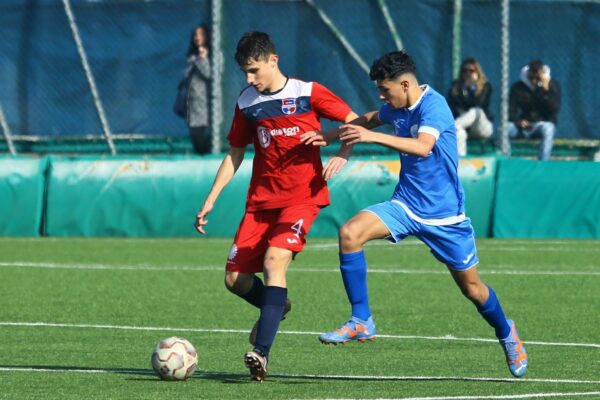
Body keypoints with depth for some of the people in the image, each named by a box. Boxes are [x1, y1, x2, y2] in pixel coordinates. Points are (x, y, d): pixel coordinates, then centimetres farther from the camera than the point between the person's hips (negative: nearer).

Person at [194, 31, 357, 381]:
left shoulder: (308, 93, -4)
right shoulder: (247, 103, 8)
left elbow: (354, 122, 0)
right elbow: (235, 154, 17)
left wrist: (343, 155, -18)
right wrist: (211, 200, 11)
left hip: (303, 197, -5)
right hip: (261, 200, 5)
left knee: (274, 261, -27)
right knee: (235, 279, 0)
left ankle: (262, 353, -31)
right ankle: (276, 307, 34)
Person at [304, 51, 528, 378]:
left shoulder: (434, 105, -20)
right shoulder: (396, 108, 2)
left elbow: (423, 146, -38)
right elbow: (369, 119, 26)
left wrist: (373, 137, -46)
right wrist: (330, 136, 16)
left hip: (443, 214, -6)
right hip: (406, 204, 6)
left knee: (471, 288, 6)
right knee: (350, 233, -21)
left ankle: (506, 333, 37)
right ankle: (361, 321, -16)